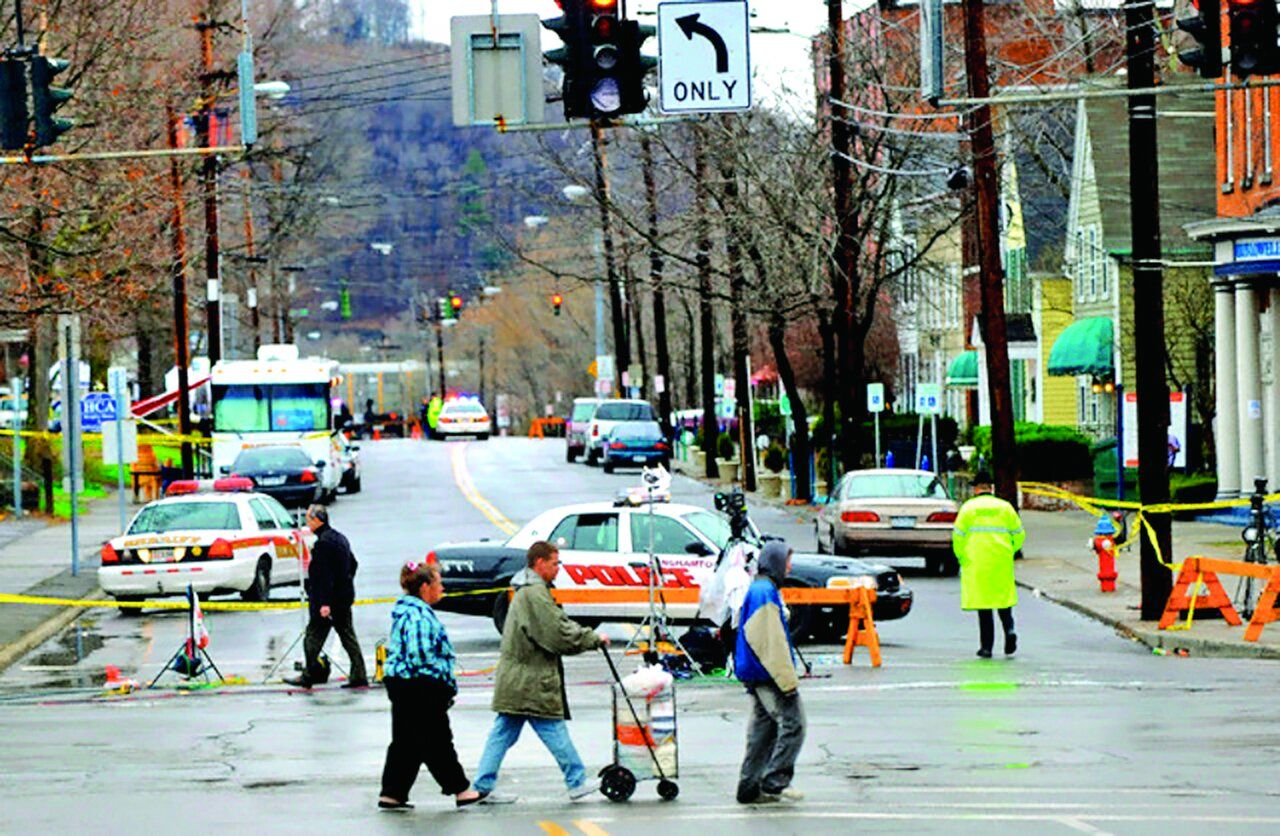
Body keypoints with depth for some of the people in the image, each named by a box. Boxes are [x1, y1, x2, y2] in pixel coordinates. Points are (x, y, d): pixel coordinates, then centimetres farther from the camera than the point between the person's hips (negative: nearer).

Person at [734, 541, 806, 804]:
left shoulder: (755, 590, 18)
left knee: (763, 729, 11)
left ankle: (750, 787, 11)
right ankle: (775, 781, -12)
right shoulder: (766, 593, -15)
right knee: (792, 723, -10)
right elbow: (773, 642, -19)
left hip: (756, 675, 10)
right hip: (770, 675, -10)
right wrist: (788, 680, -18)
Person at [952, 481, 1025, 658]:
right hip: (1002, 564, 2)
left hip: (976, 564, -2)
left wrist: (961, 557, 10)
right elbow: (1019, 535, 6)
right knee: (1003, 600, 14)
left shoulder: (968, 507, -2)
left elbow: (958, 536, -5)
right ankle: (1009, 629, -11)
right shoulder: (1005, 507, 5)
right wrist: (1010, 552, 21)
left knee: (983, 606, 2)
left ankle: (986, 646, 0)